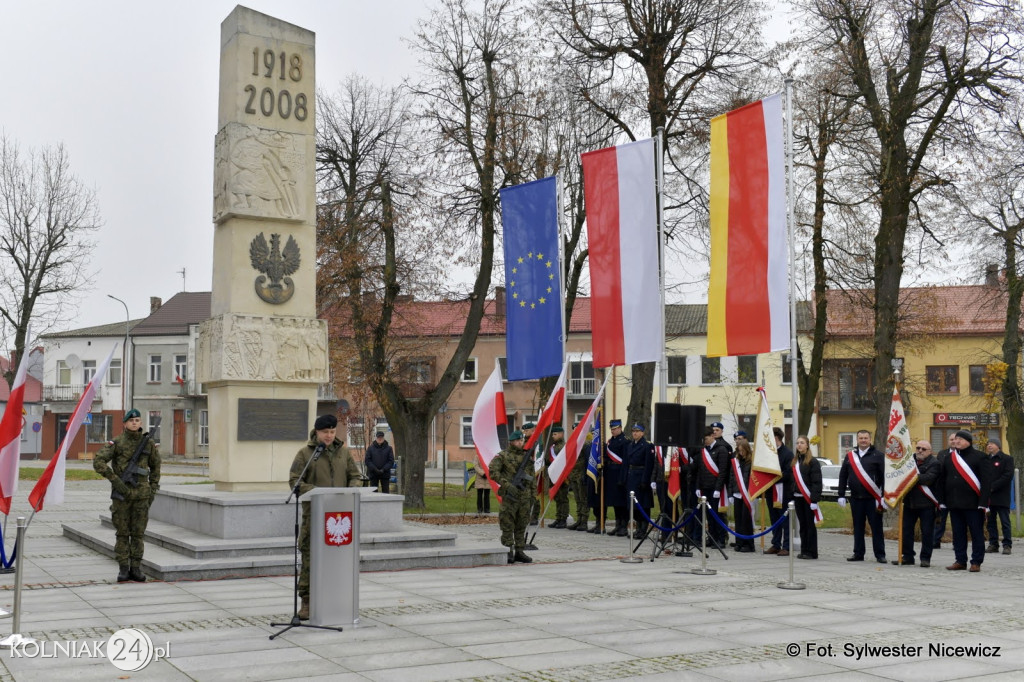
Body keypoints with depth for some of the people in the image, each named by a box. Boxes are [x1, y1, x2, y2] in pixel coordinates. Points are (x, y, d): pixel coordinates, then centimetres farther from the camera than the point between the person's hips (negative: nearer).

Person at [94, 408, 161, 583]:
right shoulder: (116, 443, -3)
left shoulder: (148, 443, 5)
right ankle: (123, 569, 9)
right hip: (122, 493, -2)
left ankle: (136, 569, 11)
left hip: (141, 494, 2)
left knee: (138, 532, 4)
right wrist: (115, 480, -16)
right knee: (122, 532, 3)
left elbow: (155, 466, 17)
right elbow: (98, 462, -11)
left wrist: (153, 490, 10)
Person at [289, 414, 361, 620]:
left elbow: (355, 476, 16)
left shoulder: (343, 452, 12)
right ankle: (307, 602, 5)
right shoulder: (305, 453, 0)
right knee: (310, 556, -3)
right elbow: (294, 481, -5)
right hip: (314, 513, -3)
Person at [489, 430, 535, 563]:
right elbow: (493, 472, -12)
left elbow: (531, 477, 18)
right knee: (508, 525, -3)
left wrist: (532, 494, 14)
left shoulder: (527, 456, 13)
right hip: (510, 496, -5)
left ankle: (519, 552, 15)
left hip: (525, 496, 5)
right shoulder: (502, 456, -3)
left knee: (521, 526, 8)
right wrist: (507, 485, -20)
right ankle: (508, 552, 2)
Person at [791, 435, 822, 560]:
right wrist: (792, 498, 13)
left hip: (808, 497, -6)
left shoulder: (813, 461, -7)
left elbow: (816, 482, -12)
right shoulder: (795, 461, 14)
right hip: (798, 498, 6)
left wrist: (814, 499, -17)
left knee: (810, 525, -2)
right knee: (802, 525, 9)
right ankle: (804, 550, 15)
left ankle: (812, 552, 3)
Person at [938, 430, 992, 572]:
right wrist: (941, 501, 8)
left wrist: (983, 502, -16)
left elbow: (987, 480, -9)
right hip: (954, 504, 5)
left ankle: (976, 562, 8)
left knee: (977, 533, 1)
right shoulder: (949, 458, 12)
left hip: (973, 503, -5)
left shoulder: (978, 457, -4)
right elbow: (942, 480, 15)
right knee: (958, 533, 9)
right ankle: (960, 561, 16)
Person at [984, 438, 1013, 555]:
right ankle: (993, 544, 14)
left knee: (1005, 522, -3)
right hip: (988, 497, 5)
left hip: (1001, 497, -5)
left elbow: (1008, 476, -11)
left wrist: (992, 487, -16)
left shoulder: (1007, 459, -2)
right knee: (990, 521, 8)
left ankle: (1007, 545, 1)